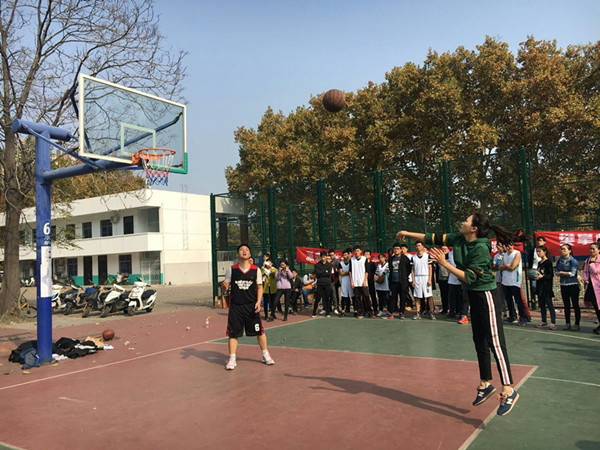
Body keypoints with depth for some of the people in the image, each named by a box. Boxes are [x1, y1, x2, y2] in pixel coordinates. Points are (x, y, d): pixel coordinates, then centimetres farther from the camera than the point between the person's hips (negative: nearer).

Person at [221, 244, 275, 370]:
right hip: (235, 306, 0)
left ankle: (265, 355, 25)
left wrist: (258, 302, -8)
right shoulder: (231, 270, 0)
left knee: (259, 331, 7)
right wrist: (224, 287, -19)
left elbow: (260, 287, 4)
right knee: (233, 333, 3)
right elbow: (225, 288, 6)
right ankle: (232, 359, 16)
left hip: (251, 306, 0)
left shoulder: (256, 270, -1)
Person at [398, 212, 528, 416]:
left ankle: (508, 391, -4)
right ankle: (485, 384, 26)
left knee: (495, 343, -9)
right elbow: (435, 238, 8)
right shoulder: (458, 239, 0)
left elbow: (469, 277, -23)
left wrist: (444, 263, -25)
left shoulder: (481, 248, -23)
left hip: (486, 296, -9)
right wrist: (408, 233, 9)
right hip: (473, 295, 9)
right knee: (480, 343, 15)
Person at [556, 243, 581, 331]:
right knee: (566, 305, 10)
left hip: (573, 285, -5)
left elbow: (572, 273, -17)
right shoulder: (559, 260, 7)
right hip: (563, 285, 6)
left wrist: (562, 272, -6)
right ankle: (567, 323, 17)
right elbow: (556, 272, 6)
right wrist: (566, 273, -9)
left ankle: (577, 324, 7)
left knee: (575, 305, 1)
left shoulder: (573, 261, -10)